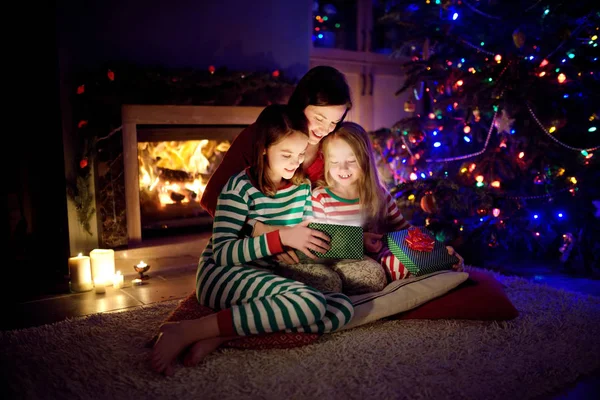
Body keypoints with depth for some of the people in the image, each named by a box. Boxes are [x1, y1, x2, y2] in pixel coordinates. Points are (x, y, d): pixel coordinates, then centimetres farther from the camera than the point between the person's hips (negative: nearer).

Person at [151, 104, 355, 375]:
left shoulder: (303, 187, 5)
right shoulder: (240, 187, -13)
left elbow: (305, 237, 14)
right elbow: (222, 252, -19)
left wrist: (327, 240, -8)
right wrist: (281, 237, -28)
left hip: (267, 279, 7)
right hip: (222, 274, -6)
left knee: (343, 308, -19)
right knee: (311, 303, -32)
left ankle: (220, 336, -21)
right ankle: (187, 331, -26)